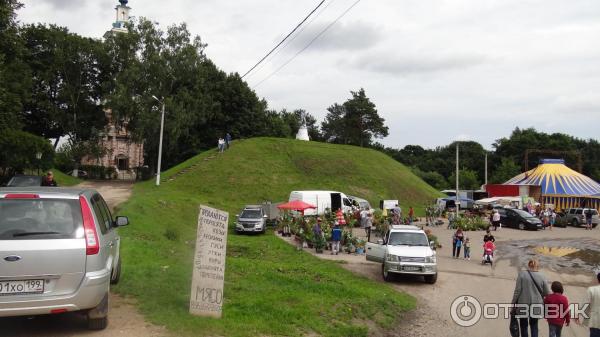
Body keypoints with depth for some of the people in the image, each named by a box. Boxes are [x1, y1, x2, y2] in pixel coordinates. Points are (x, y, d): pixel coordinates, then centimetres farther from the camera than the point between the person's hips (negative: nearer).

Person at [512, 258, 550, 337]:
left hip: (523, 304, -1)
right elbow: (547, 293, 0)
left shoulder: (522, 274, -9)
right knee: (534, 325, 20)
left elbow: (517, 290, -9)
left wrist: (514, 303, 0)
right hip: (536, 305, 1)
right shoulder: (542, 276, -5)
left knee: (523, 325, 15)